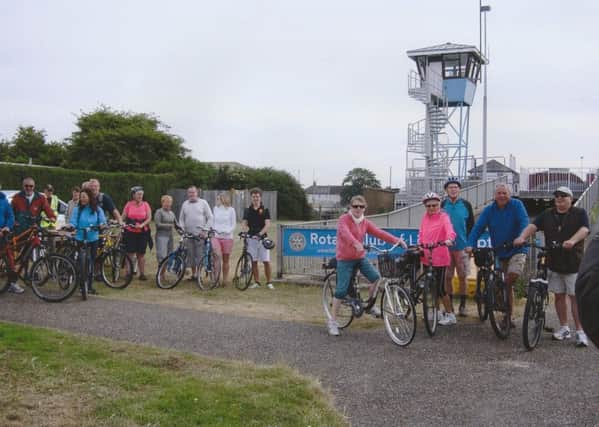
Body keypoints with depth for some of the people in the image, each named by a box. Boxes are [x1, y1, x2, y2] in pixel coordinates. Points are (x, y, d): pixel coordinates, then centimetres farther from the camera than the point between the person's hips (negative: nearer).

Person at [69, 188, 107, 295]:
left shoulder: (97, 209, 4)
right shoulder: (77, 209, 0)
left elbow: (102, 220, -1)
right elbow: (73, 222, -6)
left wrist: (102, 224, -23)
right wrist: (70, 226, -27)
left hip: (93, 239, 2)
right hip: (80, 238, -1)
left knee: (91, 261, 7)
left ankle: (90, 285, 15)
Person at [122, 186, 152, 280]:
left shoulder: (145, 204, 3)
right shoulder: (129, 204, 2)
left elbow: (149, 218, -1)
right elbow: (123, 217, 6)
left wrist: (142, 225, -15)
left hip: (142, 232, 1)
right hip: (130, 232, -1)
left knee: (141, 255, 6)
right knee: (130, 254, -1)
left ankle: (142, 274, 13)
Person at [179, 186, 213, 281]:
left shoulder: (203, 203, 3)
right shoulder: (185, 204, 13)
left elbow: (210, 218, 1)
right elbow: (181, 219, 16)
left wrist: (205, 230, -7)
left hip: (200, 234, -4)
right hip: (189, 234, 4)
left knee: (200, 256, -6)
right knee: (191, 256, 8)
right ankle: (193, 275, 16)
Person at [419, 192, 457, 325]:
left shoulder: (443, 217, -10)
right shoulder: (425, 216, 9)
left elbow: (450, 230, -26)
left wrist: (449, 239, -47)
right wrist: (420, 245, 1)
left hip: (439, 258, -6)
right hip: (426, 257, 6)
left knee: (440, 288, -4)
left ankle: (450, 315, 10)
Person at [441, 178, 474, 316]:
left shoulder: (466, 205, 4)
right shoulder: (443, 205, 6)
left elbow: (471, 225, 7)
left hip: (462, 246, -1)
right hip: (446, 247, 1)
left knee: (462, 277, 1)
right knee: (447, 277, 3)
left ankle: (462, 305, 10)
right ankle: (449, 305, 13)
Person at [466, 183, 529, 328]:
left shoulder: (517, 205, -5)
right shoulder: (489, 210, 2)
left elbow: (524, 222, -18)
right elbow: (478, 227, -7)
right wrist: (470, 244, -22)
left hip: (517, 250, -3)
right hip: (499, 252, 4)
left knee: (513, 274, -27)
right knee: (507, 285, 10)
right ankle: (509, 316, 21)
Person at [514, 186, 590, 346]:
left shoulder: (580, 213, 0)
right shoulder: (547, 214, 9)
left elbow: (584, 229, -17)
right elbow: (533, 226, -4)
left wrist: (573, 240, -36)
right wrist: (522, 237, -23)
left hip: (574, 264, -4)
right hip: (554, 263, 4)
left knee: (575, 297, -4)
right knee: (559, 296, 10)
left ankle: (580, 332, 1)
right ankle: (564, 328, 22)